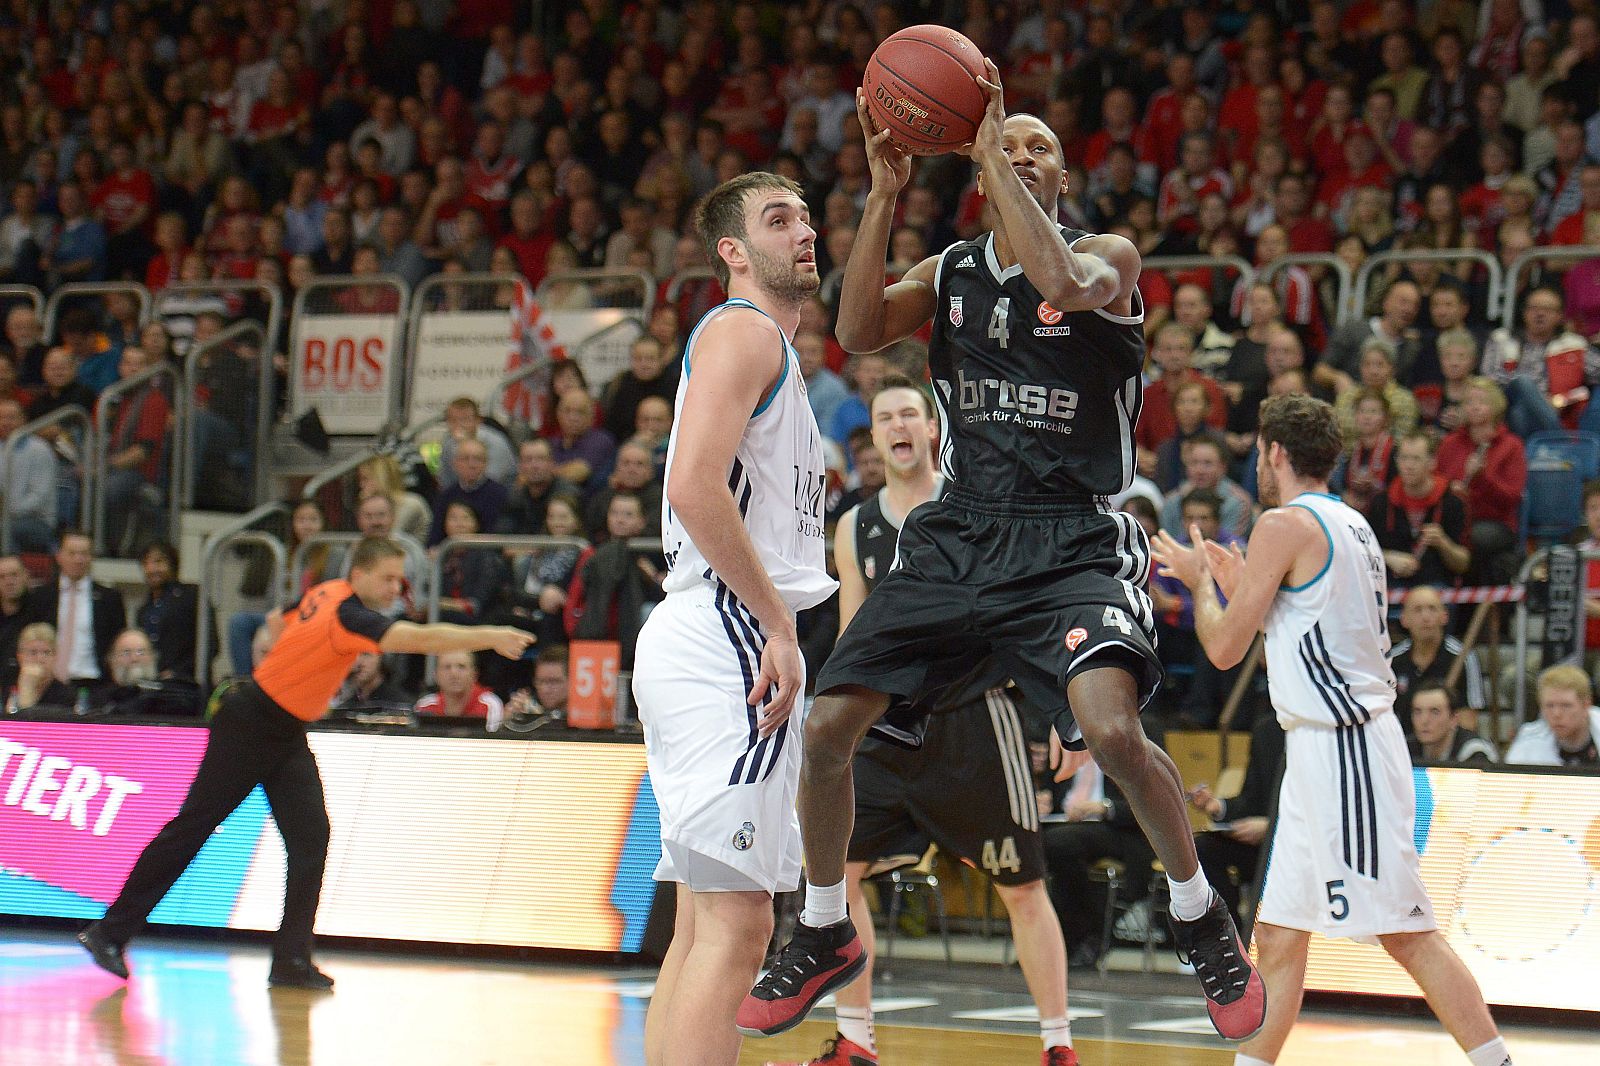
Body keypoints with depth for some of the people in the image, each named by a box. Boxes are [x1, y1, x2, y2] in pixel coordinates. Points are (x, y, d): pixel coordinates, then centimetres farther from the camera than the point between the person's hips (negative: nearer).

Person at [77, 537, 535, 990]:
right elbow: (420, 638, -40)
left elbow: (277, 621, 19)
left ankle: (291, 959, -2)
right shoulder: (348, 614, -27)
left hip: (286, 734, 9)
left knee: (311, 838, -3)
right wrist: (489, 637, -44)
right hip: (248, 725, -9)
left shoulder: (324, 595, 1)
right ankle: (110, 932, 9)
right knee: (192, 826, -1)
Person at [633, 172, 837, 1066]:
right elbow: (694, 487, -21)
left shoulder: (768, 348, 25)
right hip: (729, 635, -11)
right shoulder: (744, 331, -7)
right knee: (735, 923, -16)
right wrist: (777, 623, -19)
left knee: (704, 924, 10)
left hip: (712, 643, 11)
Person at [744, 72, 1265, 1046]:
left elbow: (1063, 283, -26)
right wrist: (887, 190, -12)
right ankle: (825, 936, 21)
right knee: (827, 729, -1)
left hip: (1071, 543, -5)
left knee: (1113, 729, -28)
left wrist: (997, 153, -21)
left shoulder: (1108, 256, -2)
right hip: (957, 535, 5)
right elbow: (859, 330, -6)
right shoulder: (949, 272, 12)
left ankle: (1201, 914, -2)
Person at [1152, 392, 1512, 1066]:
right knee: (1278, 937, 11)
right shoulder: (1350, 525, 17)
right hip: (1322, 752, 10)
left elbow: (1225, 648, -10)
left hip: (1342, 750, -10)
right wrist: (1238, 584, 29)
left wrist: (1199, 582, 8)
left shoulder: (1286, 524, -11)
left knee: (1405, 932, -11)